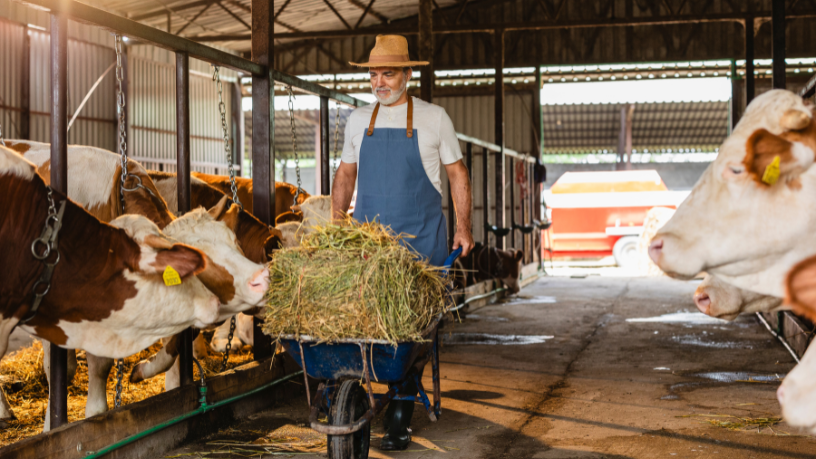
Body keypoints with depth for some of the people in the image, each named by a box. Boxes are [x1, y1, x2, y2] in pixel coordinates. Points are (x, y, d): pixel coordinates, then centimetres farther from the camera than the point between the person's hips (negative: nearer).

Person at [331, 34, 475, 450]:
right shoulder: (358, 121, 12)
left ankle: (399, 418, 2)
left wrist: (463, 225, 0)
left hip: (420, 242, -3)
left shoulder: (433, 118, 3)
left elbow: (457, 173, 7)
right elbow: (345, 174, 20)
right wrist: (336, 225, 12)